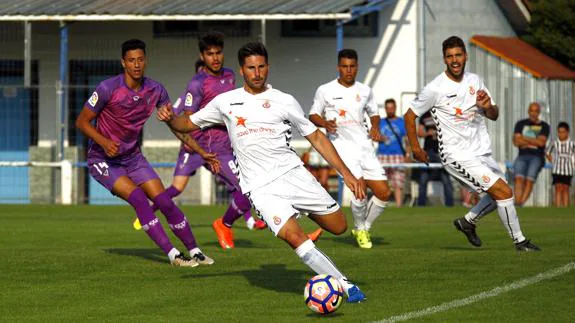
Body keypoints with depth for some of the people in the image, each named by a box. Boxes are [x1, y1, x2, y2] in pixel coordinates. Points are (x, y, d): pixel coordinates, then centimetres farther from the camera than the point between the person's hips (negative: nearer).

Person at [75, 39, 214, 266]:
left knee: (165, 202, -6)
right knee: (138, 198, -24)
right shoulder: (108, 89, -21)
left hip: (133, 157, 5)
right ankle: (173, 255, -23)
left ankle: (195, 252, 8)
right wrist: (104, 142, -30)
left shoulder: (155, 90, -6)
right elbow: (82, 122, -14)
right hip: (103, 160, -5)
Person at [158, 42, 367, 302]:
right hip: (260, 187, -2)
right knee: (294, 238, -23)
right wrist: (169, 118, -6)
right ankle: (345, 286, -19)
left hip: (292, 173, 2)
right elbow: (188, 124, 18)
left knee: (338, 227, 1)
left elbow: (316, 138, 10)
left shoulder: (284, 102, 7)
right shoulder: (225, 102, 10)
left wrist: (347, 174, 3)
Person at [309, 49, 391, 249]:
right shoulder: (325, 91, 1)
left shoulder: (365, 91, 11)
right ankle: (359, 229, 2)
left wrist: (375, 127, 3)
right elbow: (313, 115, 8)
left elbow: (373, 113, 24)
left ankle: (364, 228, 21)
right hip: (342, 146, -5)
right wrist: (325, 123, -13)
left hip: (364, 145, 5)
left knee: (383, 193, -2)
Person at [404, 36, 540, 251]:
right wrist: (416, 149, -3)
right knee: (503, 192, -13)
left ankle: (467, 221, 34)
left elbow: (494, 116, 10)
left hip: (481, 151, 7)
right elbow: (409, 116, -4)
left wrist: (487, 106, -13)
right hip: (457, 155, -7)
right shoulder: (435, 89, -14)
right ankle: (519, 241, 1)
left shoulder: (475, 81, 4)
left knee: (500, 193, 16)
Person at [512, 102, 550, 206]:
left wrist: (524, 139, -3)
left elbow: (541, 142, -7)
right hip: (522, 156, 1)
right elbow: (516, 142, 2)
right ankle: (517, 203, -35)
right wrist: (534, 142, -4)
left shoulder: (544, 126, 9)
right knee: (519, 178, -24)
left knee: (529, 180, -23)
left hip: (537, 157, -1)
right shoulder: (521, 124, 14)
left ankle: (521, 204, -29)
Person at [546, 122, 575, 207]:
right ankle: (558, 206, -9)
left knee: (565, 188, 3)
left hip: (567, 170, 0)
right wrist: (553, 162, 7)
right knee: (558, 188, -5)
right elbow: (548, 152, 15)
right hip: (557, 170, 0)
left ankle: (565, 207, 5)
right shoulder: (555, 144, -1)